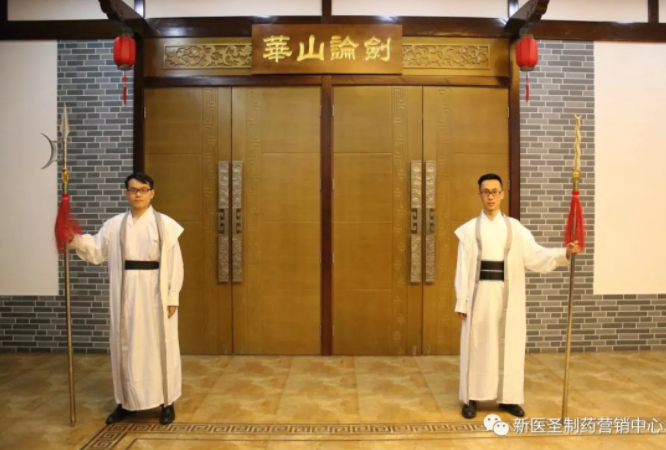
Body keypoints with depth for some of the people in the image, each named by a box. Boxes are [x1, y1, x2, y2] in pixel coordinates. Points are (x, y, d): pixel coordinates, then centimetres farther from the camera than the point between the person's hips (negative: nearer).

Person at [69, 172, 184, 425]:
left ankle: (167, 401, 19)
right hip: (126, 294, 3)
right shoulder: (114, 225, 6)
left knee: (160, 345, 5)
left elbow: (174, 263, -6)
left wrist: (173, 297, -9)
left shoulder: (165, 224, -4)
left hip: (156, 294, -3)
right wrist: (75, 240, -14)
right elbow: (96, 252, 4)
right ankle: (126, 401, 28)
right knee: (126, 346, 12)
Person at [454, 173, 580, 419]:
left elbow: (535, 255, -2)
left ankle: (508, 398, 23)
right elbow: (463, 268, -1)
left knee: (509, 345, 8)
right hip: (480, 294, -2)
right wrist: (462, 302, -4)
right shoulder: (469, 229, 0)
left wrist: (564, 253, -19)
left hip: (508, 296, 2)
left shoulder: (515, 228, 5)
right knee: (477, 346, 3)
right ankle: (471, 399, 15)